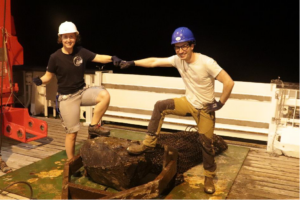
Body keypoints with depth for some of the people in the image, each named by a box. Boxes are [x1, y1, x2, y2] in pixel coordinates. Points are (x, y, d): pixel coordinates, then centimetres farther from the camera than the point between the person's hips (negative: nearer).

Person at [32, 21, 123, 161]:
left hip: (83, 91, 3)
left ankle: (94, 126, -6)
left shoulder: (81, 52, -4)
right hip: (67, 97, -3)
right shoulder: (55, 57, -12)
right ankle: (71, 162, 24)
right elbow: (48, 76, -3)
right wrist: (39, 80, -25)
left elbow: (98, 58, -9)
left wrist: (112, 58, -28)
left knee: (104, 95, -27)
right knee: (72, 132, 2)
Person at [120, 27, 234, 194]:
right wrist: (132, 63, -11)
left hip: (205, 108, -4)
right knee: (160, 106, -14)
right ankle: (148, 144, -4)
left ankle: (209, 177, 25)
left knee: (206, 143, 0)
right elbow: (154, 61, -6)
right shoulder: (178, 60, -10)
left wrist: (220, 103, -19)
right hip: (189, 102, 5)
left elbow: (229, 82, -26)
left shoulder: (206, 63, -27)